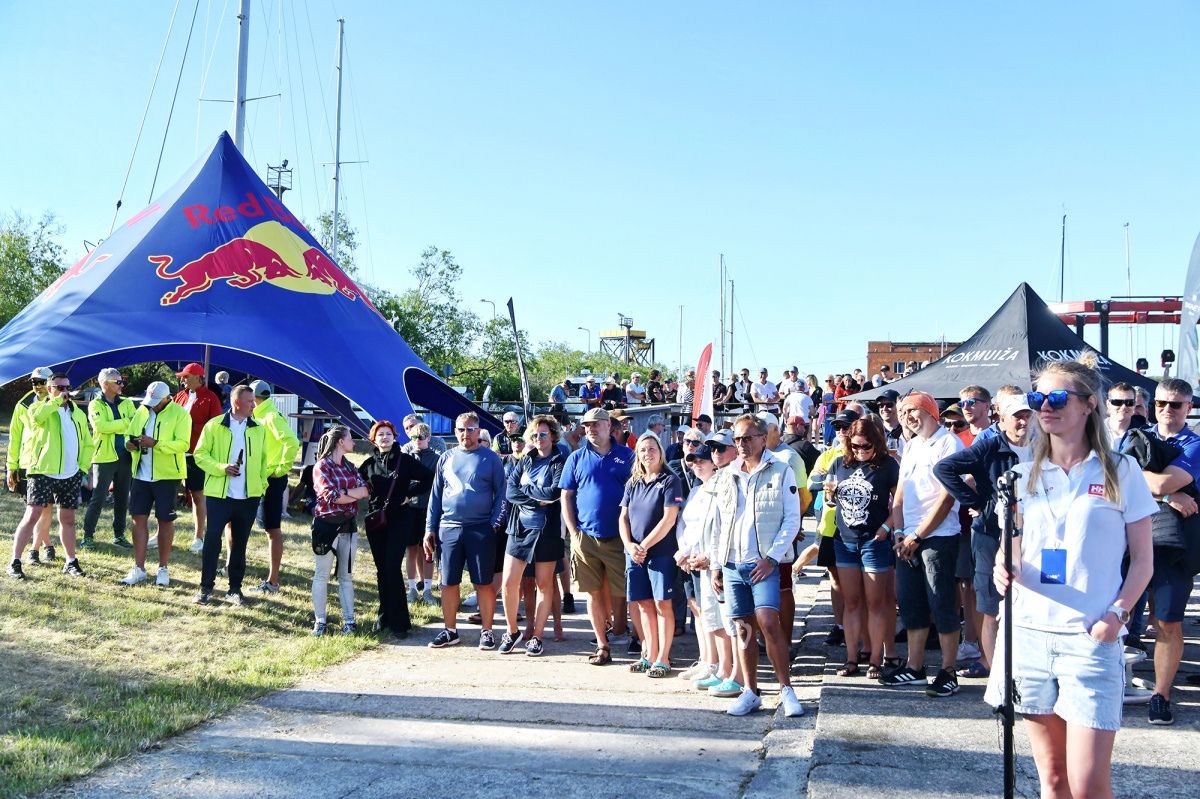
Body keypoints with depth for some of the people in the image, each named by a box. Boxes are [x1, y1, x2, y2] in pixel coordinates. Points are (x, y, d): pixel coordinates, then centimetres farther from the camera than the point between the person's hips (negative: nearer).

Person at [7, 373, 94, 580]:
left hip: (71, 476, 5)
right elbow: (36, 416, -29)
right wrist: (57, 401, -19)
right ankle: (15, 562, -3)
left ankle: (71, 562, 21)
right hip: (43, 473, -5)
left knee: (67, 519, 11)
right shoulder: (40, 407, -1)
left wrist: (84, 467, 8)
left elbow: (87, 443, 19)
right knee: (32, 516, -9)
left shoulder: (78, 413, 14)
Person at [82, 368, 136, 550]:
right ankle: (88, 536, 6)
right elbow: (100, 426, -17)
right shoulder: (95, 405, 0)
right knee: (98, 499, -4)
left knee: (122, 499, 10)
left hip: (124, 457, 4)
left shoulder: (127, 403, 12)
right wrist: (125, 422, -14)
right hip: (104, 457, -4)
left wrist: (112, 427, -15)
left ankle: (119, 535, 20)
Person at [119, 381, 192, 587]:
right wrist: (129, 443, -9)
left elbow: (183, 444, -18)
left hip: (167, 475, -4)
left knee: (165, 521, 5)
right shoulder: (141, 412, 9)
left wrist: (155, 443, -29)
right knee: (139, 518, 4)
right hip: (141, 475, 5)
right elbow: (129, 434, 16)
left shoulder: (180, 414, -8)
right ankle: (139, 568, 13)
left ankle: (163, 569, 16)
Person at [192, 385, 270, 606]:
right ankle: (206, 588, 6)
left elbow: (263, 459, 18)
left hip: (249, 497, 3)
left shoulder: (258, 429, 10)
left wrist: (262, 484, 9)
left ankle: (235, 589, 18)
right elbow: (200, 453, 0)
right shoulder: (215, 425, 0)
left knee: (240, 542, 8)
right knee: (212, 538, -7)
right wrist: (221, 467, -14)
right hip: (219, 494, -3)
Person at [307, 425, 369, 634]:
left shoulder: (350, 467, 14)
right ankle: (319, 621, 7)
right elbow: (332, 496, -17)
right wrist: (356, 494, -6)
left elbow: (366, 489, 1)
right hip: (326, 524, -6)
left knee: (346, 576, 8)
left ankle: (349, 620, 11)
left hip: (349, 526, 6)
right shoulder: (321, 466, -5)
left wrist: (344, 492, -13)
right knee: (321, 575, 0)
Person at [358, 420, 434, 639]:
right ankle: (384, 616, 18)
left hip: (398, 521, -4)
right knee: (381, 570, 8)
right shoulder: (369, 463, 11)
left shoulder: (405, 460, 1)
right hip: (375, 522, 4)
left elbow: (429, 478, 3)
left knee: (393, 568, -11)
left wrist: (409, 494, -2)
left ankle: (399, 622, -6)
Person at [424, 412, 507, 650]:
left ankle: (486, 632, 12)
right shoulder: (446, 459, 12)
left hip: (481, 529, -3)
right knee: (448, 583, 6)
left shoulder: (491, 458, 3)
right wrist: (430, 528, 8)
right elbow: (435, 495, 14)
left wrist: (495, 523, -9)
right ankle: (450, 631, 19)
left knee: (484, 583, 1)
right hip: (449, 529, 3)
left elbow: (501, 494, 2)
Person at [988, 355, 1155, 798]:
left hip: (1091, 639, -3)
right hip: (1029, 632, 3)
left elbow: (1143, 558, 4)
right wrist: (1005, 567, -11)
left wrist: (1119, 611, -11)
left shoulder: (1121, 471, 1)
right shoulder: (1025, 474, 9)